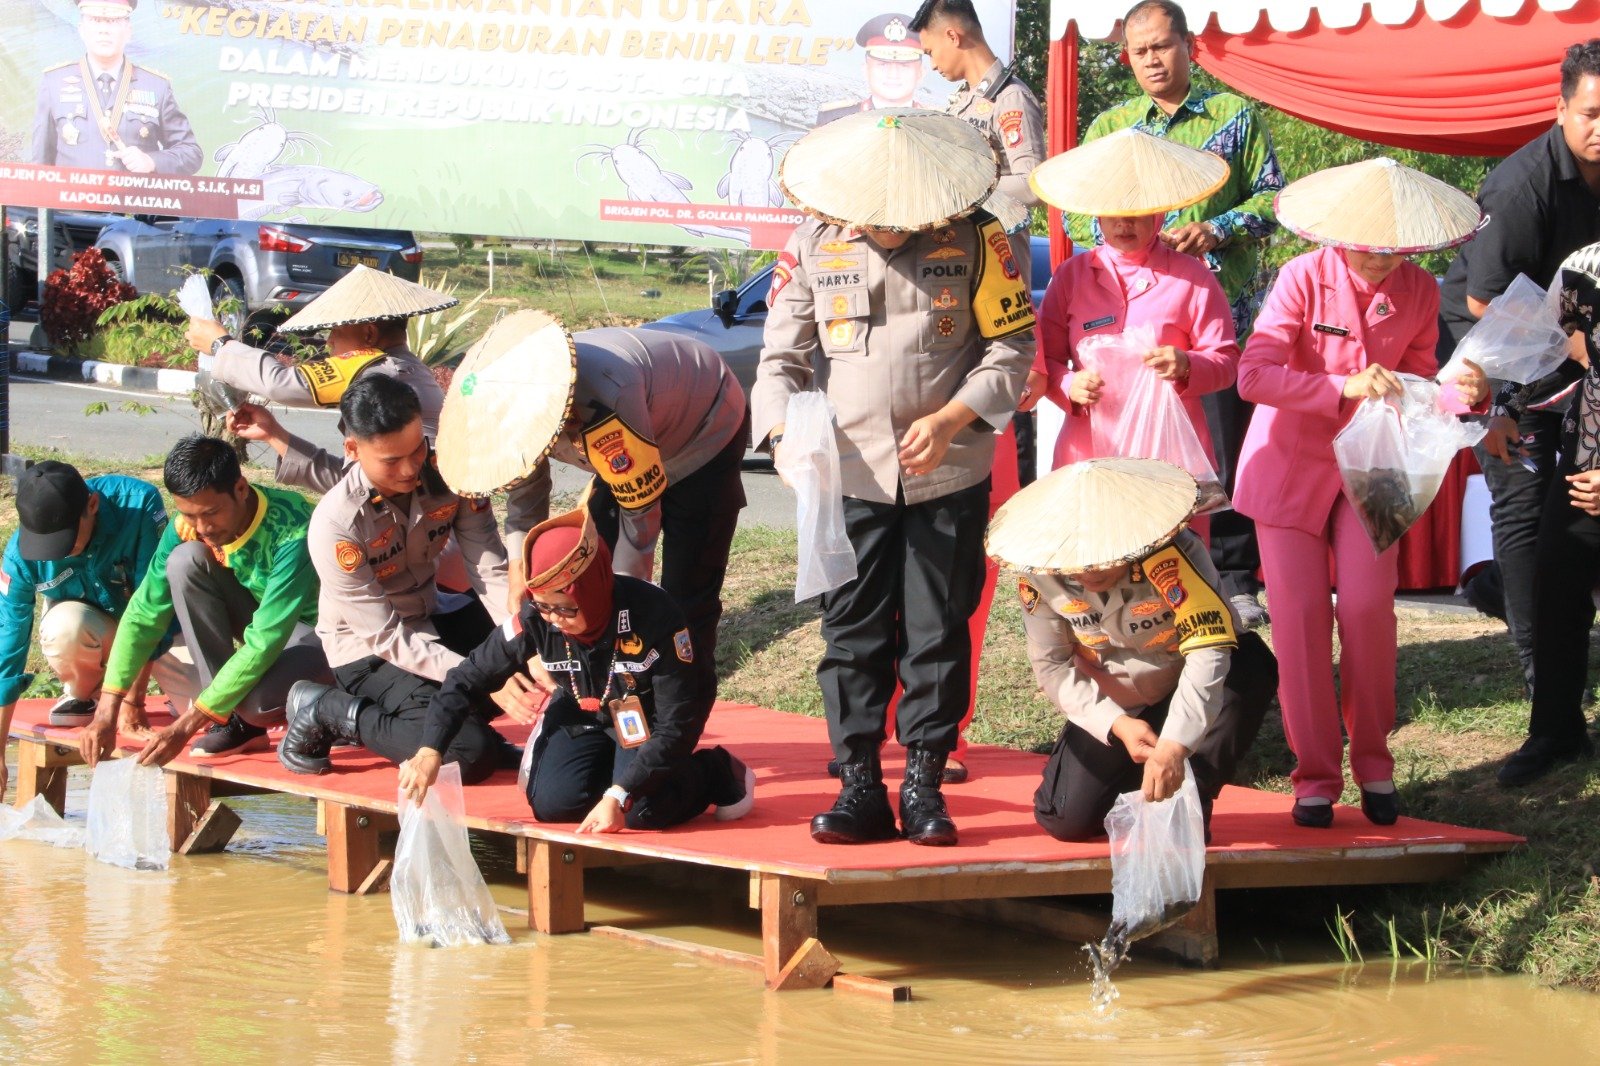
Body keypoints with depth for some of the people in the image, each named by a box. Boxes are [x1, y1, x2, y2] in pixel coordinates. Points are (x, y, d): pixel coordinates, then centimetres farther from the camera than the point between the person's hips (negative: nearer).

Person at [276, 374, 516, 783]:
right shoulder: (335, 523, -27)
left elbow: (491, 570, -16)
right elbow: (386, 637, -25)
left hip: (433, 617, 6)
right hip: (368, 650, -6)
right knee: (469, 753, -26)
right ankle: (326, 711, -6)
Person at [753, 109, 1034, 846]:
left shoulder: (976, 239, -4)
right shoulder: (814, 247, 1)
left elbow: (1012, 345, -1)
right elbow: (781, 356, 6)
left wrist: (950, 419, -14)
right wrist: (788, 432, -13)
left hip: (948, 474, -1)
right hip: (849, 474, 2)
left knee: (937, 632, 2)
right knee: (852, 632, 1)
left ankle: (924, 784, 11)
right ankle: (860, 787, 6)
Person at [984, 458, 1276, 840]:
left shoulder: (1171, 554, -35)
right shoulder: (1039, 573, -21)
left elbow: (1208, 654, -43)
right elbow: (1051, 666, -13)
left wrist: (1172, 746, -53)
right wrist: (1117, 724, -28)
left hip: (1187, 697, -3)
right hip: (1110, 709, 3)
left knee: (1250, 664, -34)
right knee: (1066, 819, -13)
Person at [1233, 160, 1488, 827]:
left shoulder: (1419, 291, -5)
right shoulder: (1304, 279, -17)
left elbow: (1416, 381, 6)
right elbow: (1253, 375, -26)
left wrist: (1459, 393, -16)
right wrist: (1345, 386, -35)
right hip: (1294, 464, -2)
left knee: (1368, 608, -12)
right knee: (1301, 614, -8)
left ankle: (1373, 763, 6)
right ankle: (1314, 777, 4)